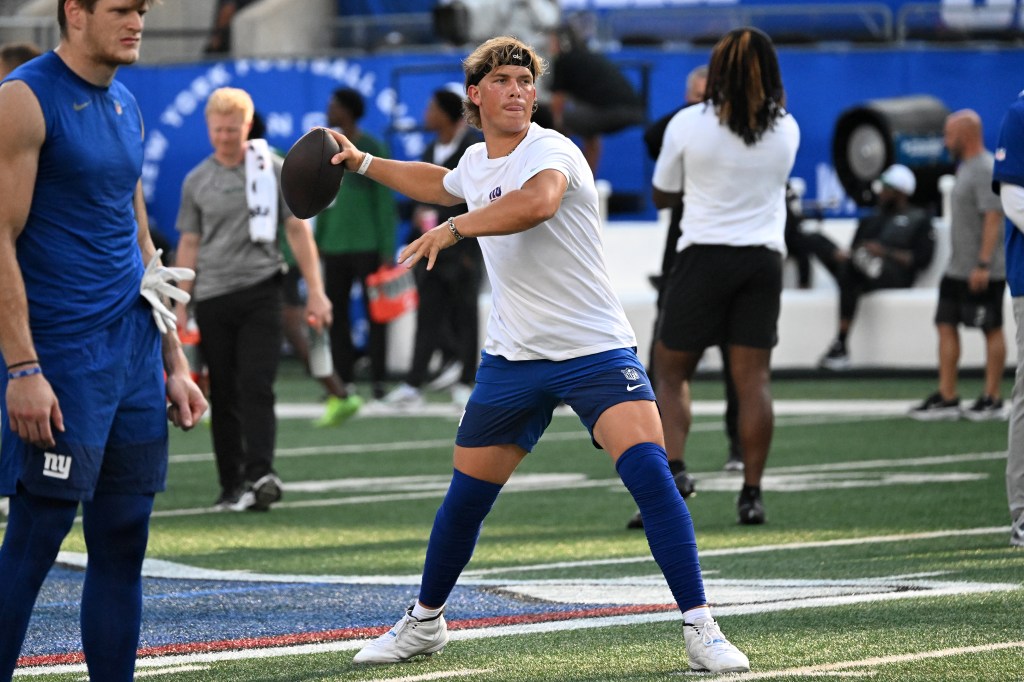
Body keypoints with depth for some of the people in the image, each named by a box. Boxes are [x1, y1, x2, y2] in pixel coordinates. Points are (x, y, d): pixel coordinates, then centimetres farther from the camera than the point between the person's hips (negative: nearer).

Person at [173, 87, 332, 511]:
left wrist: (315, 291, 0)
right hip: (212, 298, 2)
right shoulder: (196, 181, 9)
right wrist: (180, 307, 7)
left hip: (260, 290, -2)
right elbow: (189, 244, 12)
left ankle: (260, 474, -21)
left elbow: (297, 230, 6)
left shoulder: (273, 169, 4)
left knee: (256, 388, -14)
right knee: (223, 396, 3)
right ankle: (232, 486, 8)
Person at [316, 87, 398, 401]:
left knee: (374, 313, -1)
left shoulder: (373, 150, -5)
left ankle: (378, 380, 2)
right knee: (335, 314, 4)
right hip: (335, 244, 6)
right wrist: (318, 242, 14)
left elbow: (385, 202, -6)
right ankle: (344, 381, 8)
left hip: (367, 243, -6)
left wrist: (387, 250, -10)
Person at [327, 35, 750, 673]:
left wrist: (454, 228, -42)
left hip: (595, 350, -6)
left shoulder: (551, 152, -15)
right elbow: (440, 185, 36)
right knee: (465, 497, 11)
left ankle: (701, 629, -18)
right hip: (512, 356, 6)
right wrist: (363, 162, 33)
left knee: (652, 475, -22)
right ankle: (425, 622, 32)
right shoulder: (476, 162, 8)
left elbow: (537, 201, -41)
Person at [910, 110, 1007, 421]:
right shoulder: (966, 167, 17)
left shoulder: (986, 170, -15)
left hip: (984, 272, -10)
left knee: (992, 330, -1)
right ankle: (946, 398, 7)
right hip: (958, 268, 10)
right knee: (946, 325, 6)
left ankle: (992, 400, 4)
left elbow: (993, 218, -22)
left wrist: (983, 265, -26)